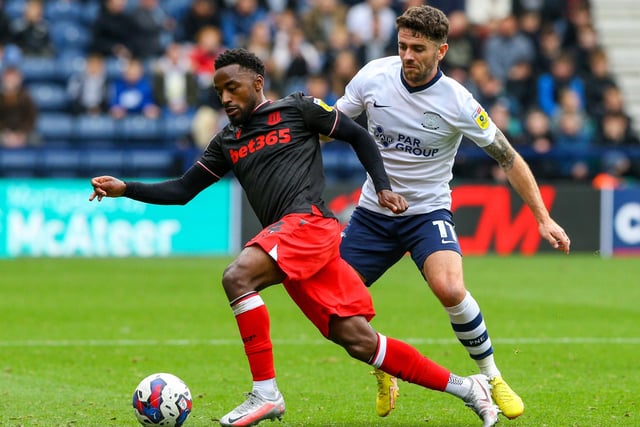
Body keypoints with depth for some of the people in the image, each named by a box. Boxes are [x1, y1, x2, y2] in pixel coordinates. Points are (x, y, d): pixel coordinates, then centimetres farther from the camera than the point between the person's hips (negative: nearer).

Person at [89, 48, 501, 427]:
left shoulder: (297, 109, 7)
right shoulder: (228, 141, 23)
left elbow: (358, 135, 11)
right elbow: (183, 190, 22)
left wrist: (383, 187, 1)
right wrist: (125, 189, 10)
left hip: (309, 221, -7)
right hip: (287, 247, 7)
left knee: (237, 277, -27)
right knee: (358, 340, 0)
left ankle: (266, 392, -24)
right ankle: (465, 387, 9)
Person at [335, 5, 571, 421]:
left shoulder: (457, 103, -18)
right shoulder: (373, 76, -10)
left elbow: (509, 157, -8)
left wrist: (544, 219, -11)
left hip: (428, 211, -4)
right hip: (374, 211, 4)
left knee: (450, 289, -30)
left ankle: (492, 378, -8)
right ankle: (384, 370, 25)